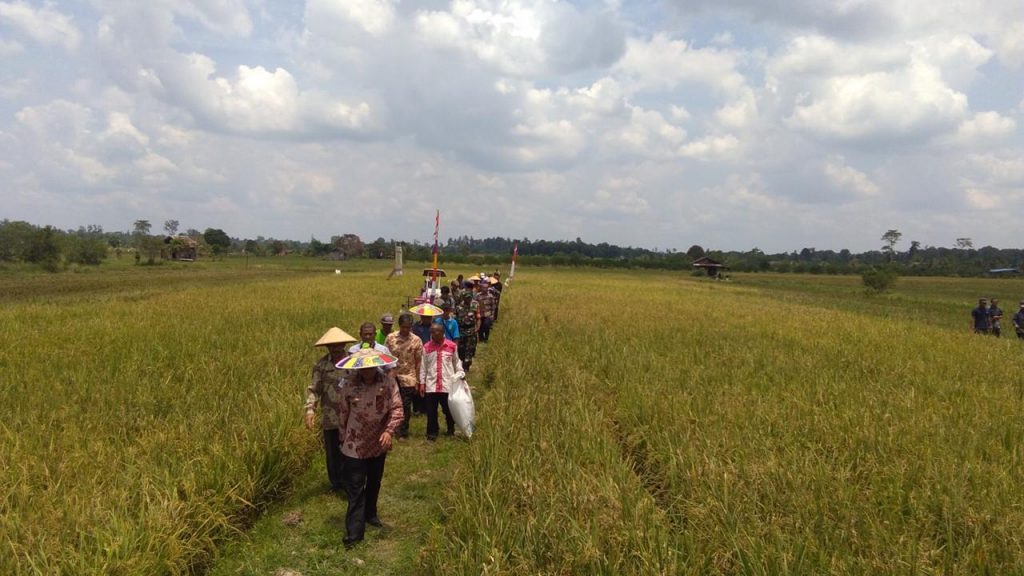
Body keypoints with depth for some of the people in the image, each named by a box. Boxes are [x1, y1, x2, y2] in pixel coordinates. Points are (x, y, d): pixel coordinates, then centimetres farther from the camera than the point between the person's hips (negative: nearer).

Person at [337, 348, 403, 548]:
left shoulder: (388, 382, -12)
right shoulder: (349, 387, -12)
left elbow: (397, 408, -12)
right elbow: (343, 415, 1)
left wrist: (389, 431, -26)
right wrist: (344, 439, 9)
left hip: (378, 444, 2)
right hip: (355, 446, -2)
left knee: (374, 483, 20)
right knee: (355, 489, -1)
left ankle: (370, 514, 42)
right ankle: (354, 531, 3)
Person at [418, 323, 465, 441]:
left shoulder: (452, 346, 0)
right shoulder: (427, 347, 3)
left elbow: (457, 362, 12)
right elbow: (423, 366, 6)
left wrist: (461, 374, 0)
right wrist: (422, 383, 5)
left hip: (448, 384, 0)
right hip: (431, 384, 1)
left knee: (448, 409, 10)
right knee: (431, 410, 2)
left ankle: (450, 429, 32)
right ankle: (432, 432, 17)